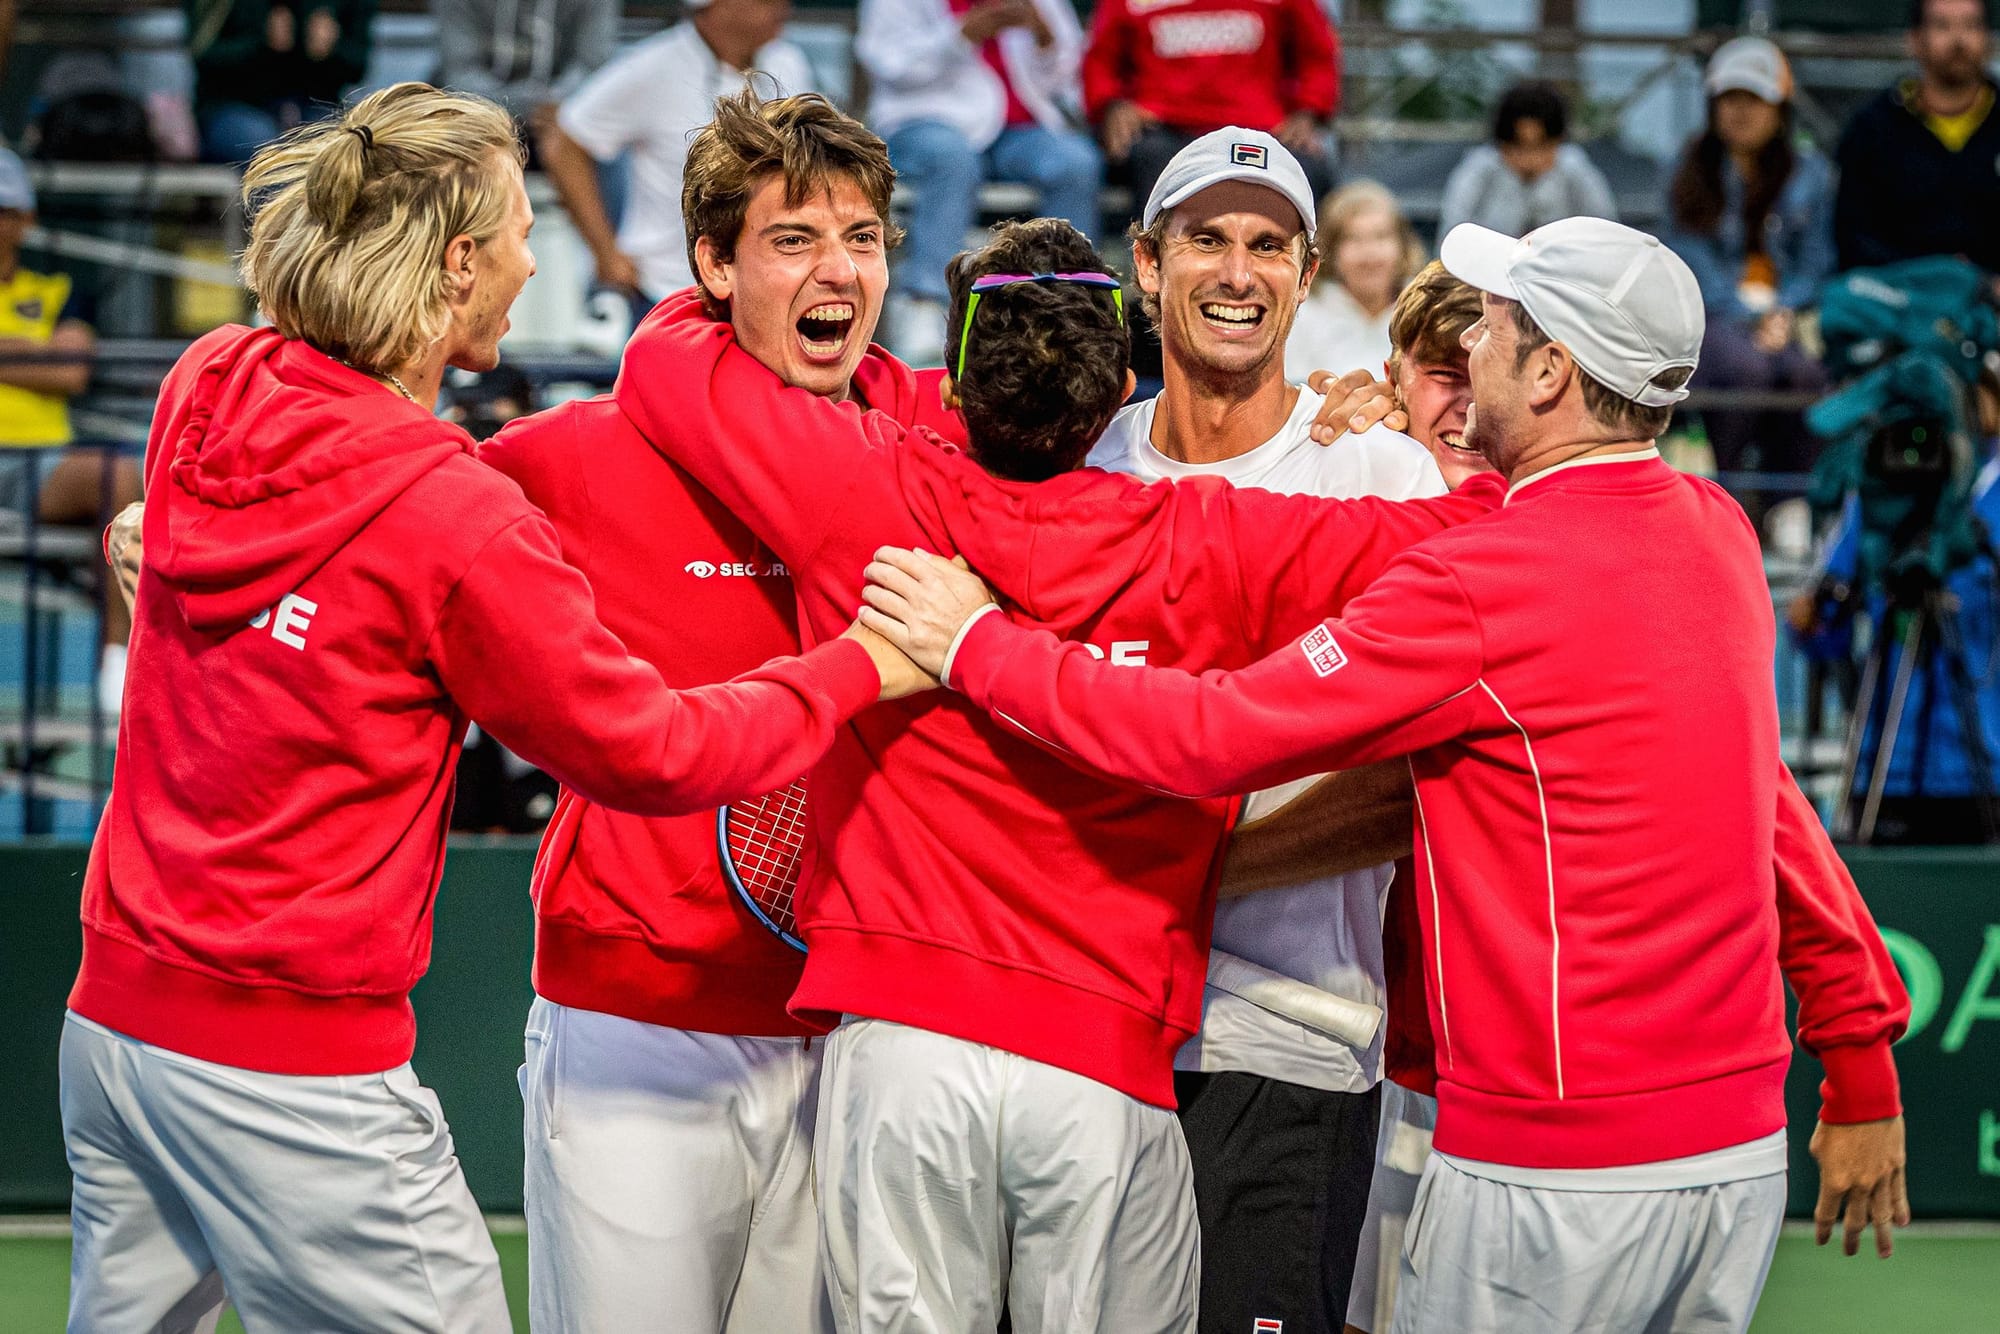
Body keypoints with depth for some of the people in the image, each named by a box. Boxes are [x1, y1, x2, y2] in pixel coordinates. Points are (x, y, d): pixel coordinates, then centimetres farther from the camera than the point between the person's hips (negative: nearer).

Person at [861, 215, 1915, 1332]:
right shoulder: (1719, 534, 6)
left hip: (1556, 1170, -8)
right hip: (1747, 1148, 8)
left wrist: (976, 644, -7)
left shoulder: (1480, 585, -18)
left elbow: (1212, 738, -16)